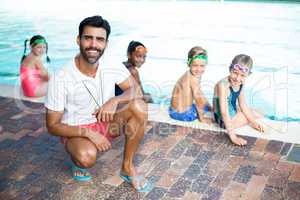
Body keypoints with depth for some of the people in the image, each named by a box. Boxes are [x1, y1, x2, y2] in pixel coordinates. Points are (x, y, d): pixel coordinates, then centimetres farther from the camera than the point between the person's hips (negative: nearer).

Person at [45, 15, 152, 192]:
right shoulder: (60, 79, -22)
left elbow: (135, 90, -11)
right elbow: (53, 125, -16)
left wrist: (114, 101, -32)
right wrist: (88, 133, -30)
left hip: (105, 123, 4)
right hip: (76, 131, -4)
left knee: (139, 106, -22)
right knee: (87, 157, -38)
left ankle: (128, 168, -8)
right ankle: (78, 160, 3)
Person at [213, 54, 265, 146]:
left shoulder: (241, 84, -9)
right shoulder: (223, 85, -35)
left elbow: (243, 105, 2)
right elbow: (224, 112, -37)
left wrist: (253, 122, 1)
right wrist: (233, 136, -38)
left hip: (234, 110, 8)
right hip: (224, 120, -8)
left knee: (258, 115, 23)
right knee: (256, 117, 1)